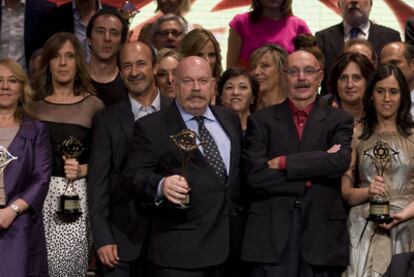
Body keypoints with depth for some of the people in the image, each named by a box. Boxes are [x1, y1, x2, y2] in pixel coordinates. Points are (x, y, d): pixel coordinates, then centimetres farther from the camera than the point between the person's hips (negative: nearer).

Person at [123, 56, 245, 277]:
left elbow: (243, 170, 18)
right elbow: (133, 176, -10)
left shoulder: (230, 119, 14)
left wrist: (241, 224, 10)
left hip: (229, 241, 5)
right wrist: (161, 185, -30)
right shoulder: (150, 127, -3)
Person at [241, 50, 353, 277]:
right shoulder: (261, 120, 6)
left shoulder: (339, 120, 8)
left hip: (322, 235, 1)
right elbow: (254, 174, -7)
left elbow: (340, 161, -11)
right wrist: (312, 177, -10)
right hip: (271, 235, 0)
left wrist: (282, 163, -10)